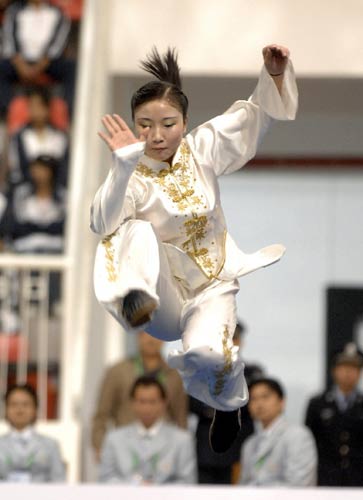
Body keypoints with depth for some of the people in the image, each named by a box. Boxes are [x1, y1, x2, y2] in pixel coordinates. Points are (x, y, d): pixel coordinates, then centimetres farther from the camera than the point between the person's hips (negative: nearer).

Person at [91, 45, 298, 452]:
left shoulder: (201, 148, -1)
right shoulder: (133, 173, -12)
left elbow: (258, 112, 5)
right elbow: (103, 224, -32)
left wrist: (275, 73, -15)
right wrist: (122, 166, -44)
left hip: (210, 287, 2)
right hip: (163, 297, -2)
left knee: (207, 353, -29)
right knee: (137, 230, -27)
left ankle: (226, 403, 6)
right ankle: (137, 301, -48)